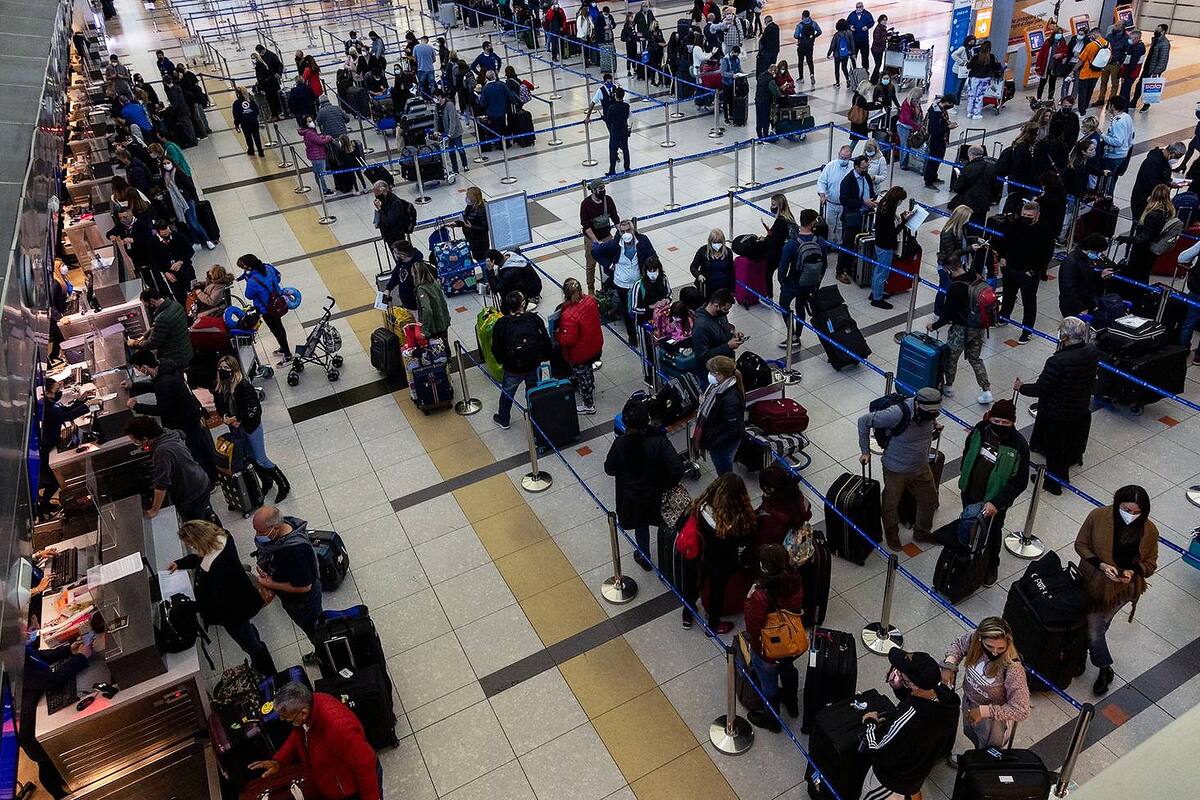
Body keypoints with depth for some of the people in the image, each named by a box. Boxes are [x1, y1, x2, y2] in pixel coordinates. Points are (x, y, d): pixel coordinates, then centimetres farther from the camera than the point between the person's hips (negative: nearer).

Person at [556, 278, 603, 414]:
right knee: (587, 371, 32)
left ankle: (588, 405, 39)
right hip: (596, 345, 7)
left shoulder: (569, 316, -38)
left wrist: (556, 334, -11)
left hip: (579, 354, -7)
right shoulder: (591, 300, -17)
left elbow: (567, 340, -31)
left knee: (582, 377, 18)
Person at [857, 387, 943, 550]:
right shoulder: (898, 414, -35)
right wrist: (865, 451, -17)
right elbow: (864, 421, -22)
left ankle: (922, 532, 46)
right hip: (896, 470, -5)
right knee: (891, 505, 14)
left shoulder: (930, 411, -16)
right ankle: (892, 536, 42)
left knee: (929, 500, 20)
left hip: (921, 467, 6)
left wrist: (934, 426, -3)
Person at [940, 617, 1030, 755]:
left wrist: (985, 711, -32)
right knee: (970, 733, 36)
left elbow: (1021, 711, -33)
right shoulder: (973, 638, -28)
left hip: (993, 716, -5)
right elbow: (957, 645, -3)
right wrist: (949, 665, -20)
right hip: (968, 700, 5)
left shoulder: (1013, 669, -40)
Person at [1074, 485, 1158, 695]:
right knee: (1094, 629, 8)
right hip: (1093, 582, 0)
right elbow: (1081, 544, -8)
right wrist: (1100, 564, -22)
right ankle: (1105, 670, 33)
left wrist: (1133, 571, -22)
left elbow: (1150, 563, -1)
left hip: (1121, 590, 0)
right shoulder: (1098, 516, -20)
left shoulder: (1149, 531, -16)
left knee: (1097, 627, 15)